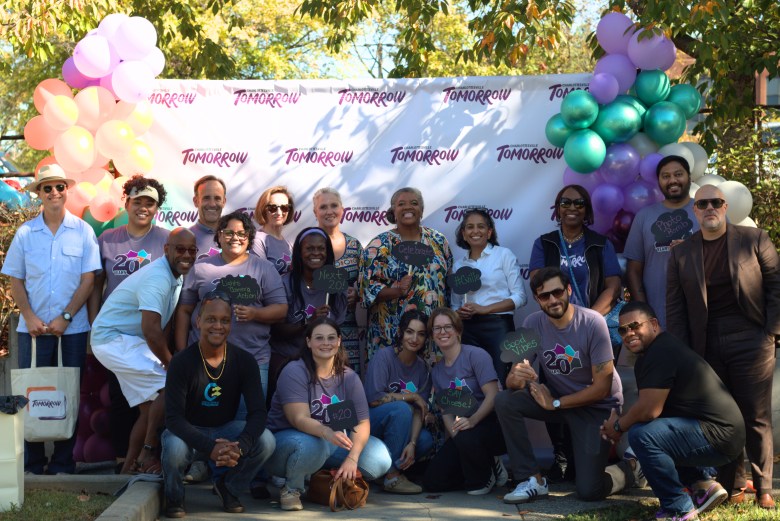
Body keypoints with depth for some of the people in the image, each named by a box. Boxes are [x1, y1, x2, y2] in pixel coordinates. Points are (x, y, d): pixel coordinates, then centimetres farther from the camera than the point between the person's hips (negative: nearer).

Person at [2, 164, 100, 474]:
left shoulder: (82, 231, 1)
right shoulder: (25, 233, 5)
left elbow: (88, 280, -2)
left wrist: (65, 317, -10)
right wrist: (30, 317, -8)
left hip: (72, 329, -1)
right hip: (33, 328, 1)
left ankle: (63, 464, 13)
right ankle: (32, 464, 12)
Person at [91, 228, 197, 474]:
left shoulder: (176, 277, 6)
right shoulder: (157, 278, -26)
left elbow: (165, 325, 10)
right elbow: (151, 331, -32)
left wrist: (166, 358, 2)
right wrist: (171, 364, -21)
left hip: (131, 341, 10)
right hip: (113, 340, -10)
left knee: (151, 406, 11)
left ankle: (129, 468, 19)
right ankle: (148, 452, -10)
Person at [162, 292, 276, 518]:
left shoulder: (244, 361, -11)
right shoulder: (182, 362, -20)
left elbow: (257, 412, -16)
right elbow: (173, 417, -24)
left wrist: (239, 447, -36)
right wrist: (210, 447, -39)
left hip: (225, 429, 3)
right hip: (188, 430, -3)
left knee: (266, 441, -24)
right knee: (175, 448, -37)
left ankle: (228, 488, 6)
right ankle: (174, 497, -2)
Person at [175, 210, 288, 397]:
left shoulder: (265, 268, 8)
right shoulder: (201, 268, 10)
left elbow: (281, 309, 4)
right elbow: (184, 311, 11)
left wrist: (255, 314, -16)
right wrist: (182, 353, 6)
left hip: (253, 360, -1)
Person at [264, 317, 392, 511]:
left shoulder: (349, 377, -1)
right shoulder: (294, 372, -15)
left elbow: (362, 423, -8)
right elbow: (299, 419, -26)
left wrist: (352, 458, -26)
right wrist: (327, 432, -47)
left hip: (331, 444, 4)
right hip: (286, 441, -4)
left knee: (379, 456, -17)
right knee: (311, 444, -39)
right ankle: (291, 488, -9)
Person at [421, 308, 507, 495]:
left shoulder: (476, 355, -10)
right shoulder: (437, 371, 12)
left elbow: (493, 395, -18)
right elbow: (446, 411, 6)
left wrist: (472, 420, -34)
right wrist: (454, 433, -16)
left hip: (490, 423, -6)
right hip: (461, 431, 7)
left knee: (466, 438, -40)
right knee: (432, 481, -7)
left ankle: (482, 479, -6)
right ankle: (489, 466, 14)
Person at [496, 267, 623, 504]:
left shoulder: (592, 322, -22)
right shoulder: (533, 323, -11)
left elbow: (602, 387, -19)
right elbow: (511, 381, -12)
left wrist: (555, 403, -18)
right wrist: (516, 377, -37)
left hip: (598, 405, -4)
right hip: (556, 397, 4)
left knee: (588, 491, -15)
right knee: (504, 401, -22)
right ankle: (532, 480, -11)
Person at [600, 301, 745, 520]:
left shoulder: (661, 353, -19)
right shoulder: (648, 355, 14)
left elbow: (649, 410, -23)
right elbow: (647, 407, 20)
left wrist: (618, 426, -5)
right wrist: (620, 421, 2)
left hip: (719, 437, -11)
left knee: (642, 435, -26)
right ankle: (702, 484, 18)